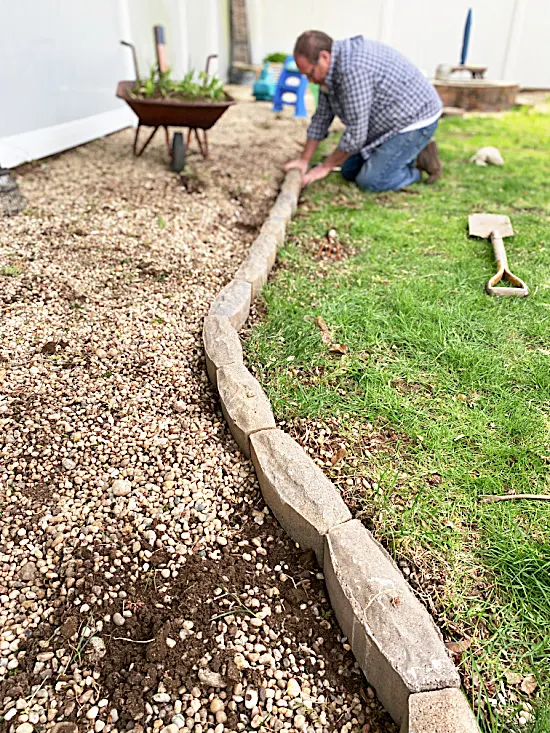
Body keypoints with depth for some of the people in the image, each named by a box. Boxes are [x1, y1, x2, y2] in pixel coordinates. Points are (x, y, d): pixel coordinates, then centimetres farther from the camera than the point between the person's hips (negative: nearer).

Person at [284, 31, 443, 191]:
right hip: (389, 122, 10)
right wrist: (304, 160, 7)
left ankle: (419, 161, 4)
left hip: (416, 119, -10)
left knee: (369, 181, -17)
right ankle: (409, 153, 18)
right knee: (350, 171, 11)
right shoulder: (331, 70, -1)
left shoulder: (354, 70, -31)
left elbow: (355, 134, -28)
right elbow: (322, 116, 8)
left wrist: (325, 167, -15)